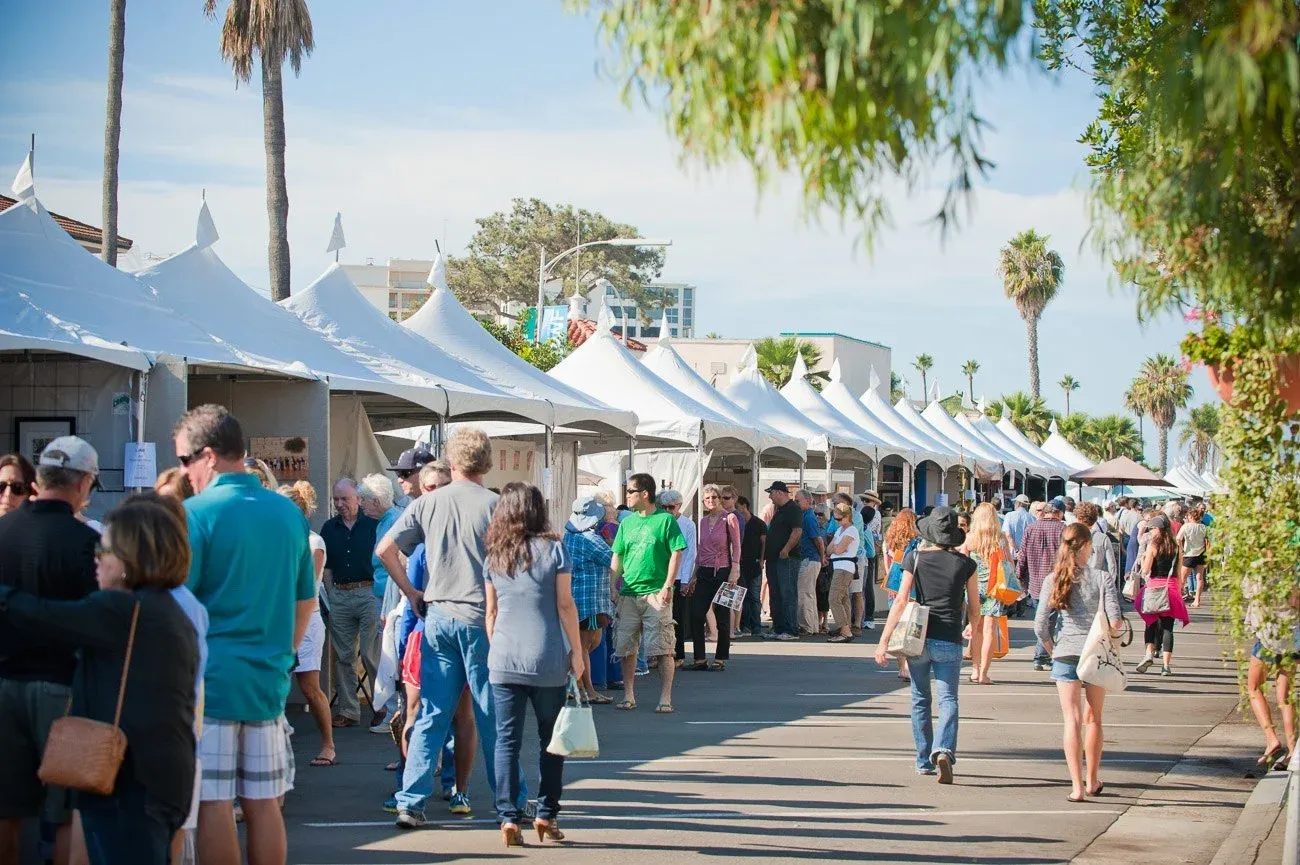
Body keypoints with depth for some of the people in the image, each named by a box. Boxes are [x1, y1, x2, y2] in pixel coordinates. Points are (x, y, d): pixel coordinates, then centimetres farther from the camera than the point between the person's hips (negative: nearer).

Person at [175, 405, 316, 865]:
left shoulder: (196, 513, -10)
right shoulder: (289, 513, 9)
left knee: (214, 804, -1)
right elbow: (306, 600, 16)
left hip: (211, 678, -6)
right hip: (269, 681, 6)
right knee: (264, 803, 10)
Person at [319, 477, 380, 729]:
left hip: (368, 593, -5)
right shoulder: (329, 528, 12)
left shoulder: (373, 525, -1)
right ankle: (348, 711, 12)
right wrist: (330, 597, 7)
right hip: (339, 595, 5)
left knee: (370, 654, -7)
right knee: (343, 656, 6)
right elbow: (327, 567, 15)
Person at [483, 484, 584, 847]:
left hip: (504, 659, 2)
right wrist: (577, 651, 3)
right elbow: (565, 605, -3)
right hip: (548, 660, -2)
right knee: (550, 739, 11)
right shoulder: (553, 549, -2)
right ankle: (547, 814, 12)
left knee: (506, 740, 3)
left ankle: (508, 817, -4)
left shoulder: (493, 556, 5)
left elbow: (491, 611, 9)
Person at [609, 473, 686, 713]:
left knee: (662, 648, -6)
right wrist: (612, 587, 6)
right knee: (626, 648, 5)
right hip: (628, 594, 5)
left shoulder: (665, 520, -2)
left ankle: (665, 699, -3)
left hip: (656, 593, -5)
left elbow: (676, 554, -4)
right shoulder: (627, 522, 12)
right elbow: (617, 557, 16)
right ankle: (628, 696, 16)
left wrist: (668, 586, -11)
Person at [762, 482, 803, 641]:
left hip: (787, 559, -10)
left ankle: (791, 630, -9)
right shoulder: (778, 510, 20)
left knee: (788, 595, -10)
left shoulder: (793, 509, -10)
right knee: (775, 596, 10)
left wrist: (786, 550, -25)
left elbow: (797, 531, -21)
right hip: (774, 559, 10)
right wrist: (765, 555, 20)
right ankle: (778, 628, 15)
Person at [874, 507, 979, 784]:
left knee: (920, 699, 15)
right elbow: (974, 609, 7)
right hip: (949, 642, -1)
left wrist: (884, 641, -4)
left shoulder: (915, 558, -1)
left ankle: (924, 760, 20)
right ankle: (944, 750, -26)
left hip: (918, 638, 1)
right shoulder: (965, 565, 0)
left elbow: (901, 602, -5)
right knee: (948, 699, -1)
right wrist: (973, 630, 29)